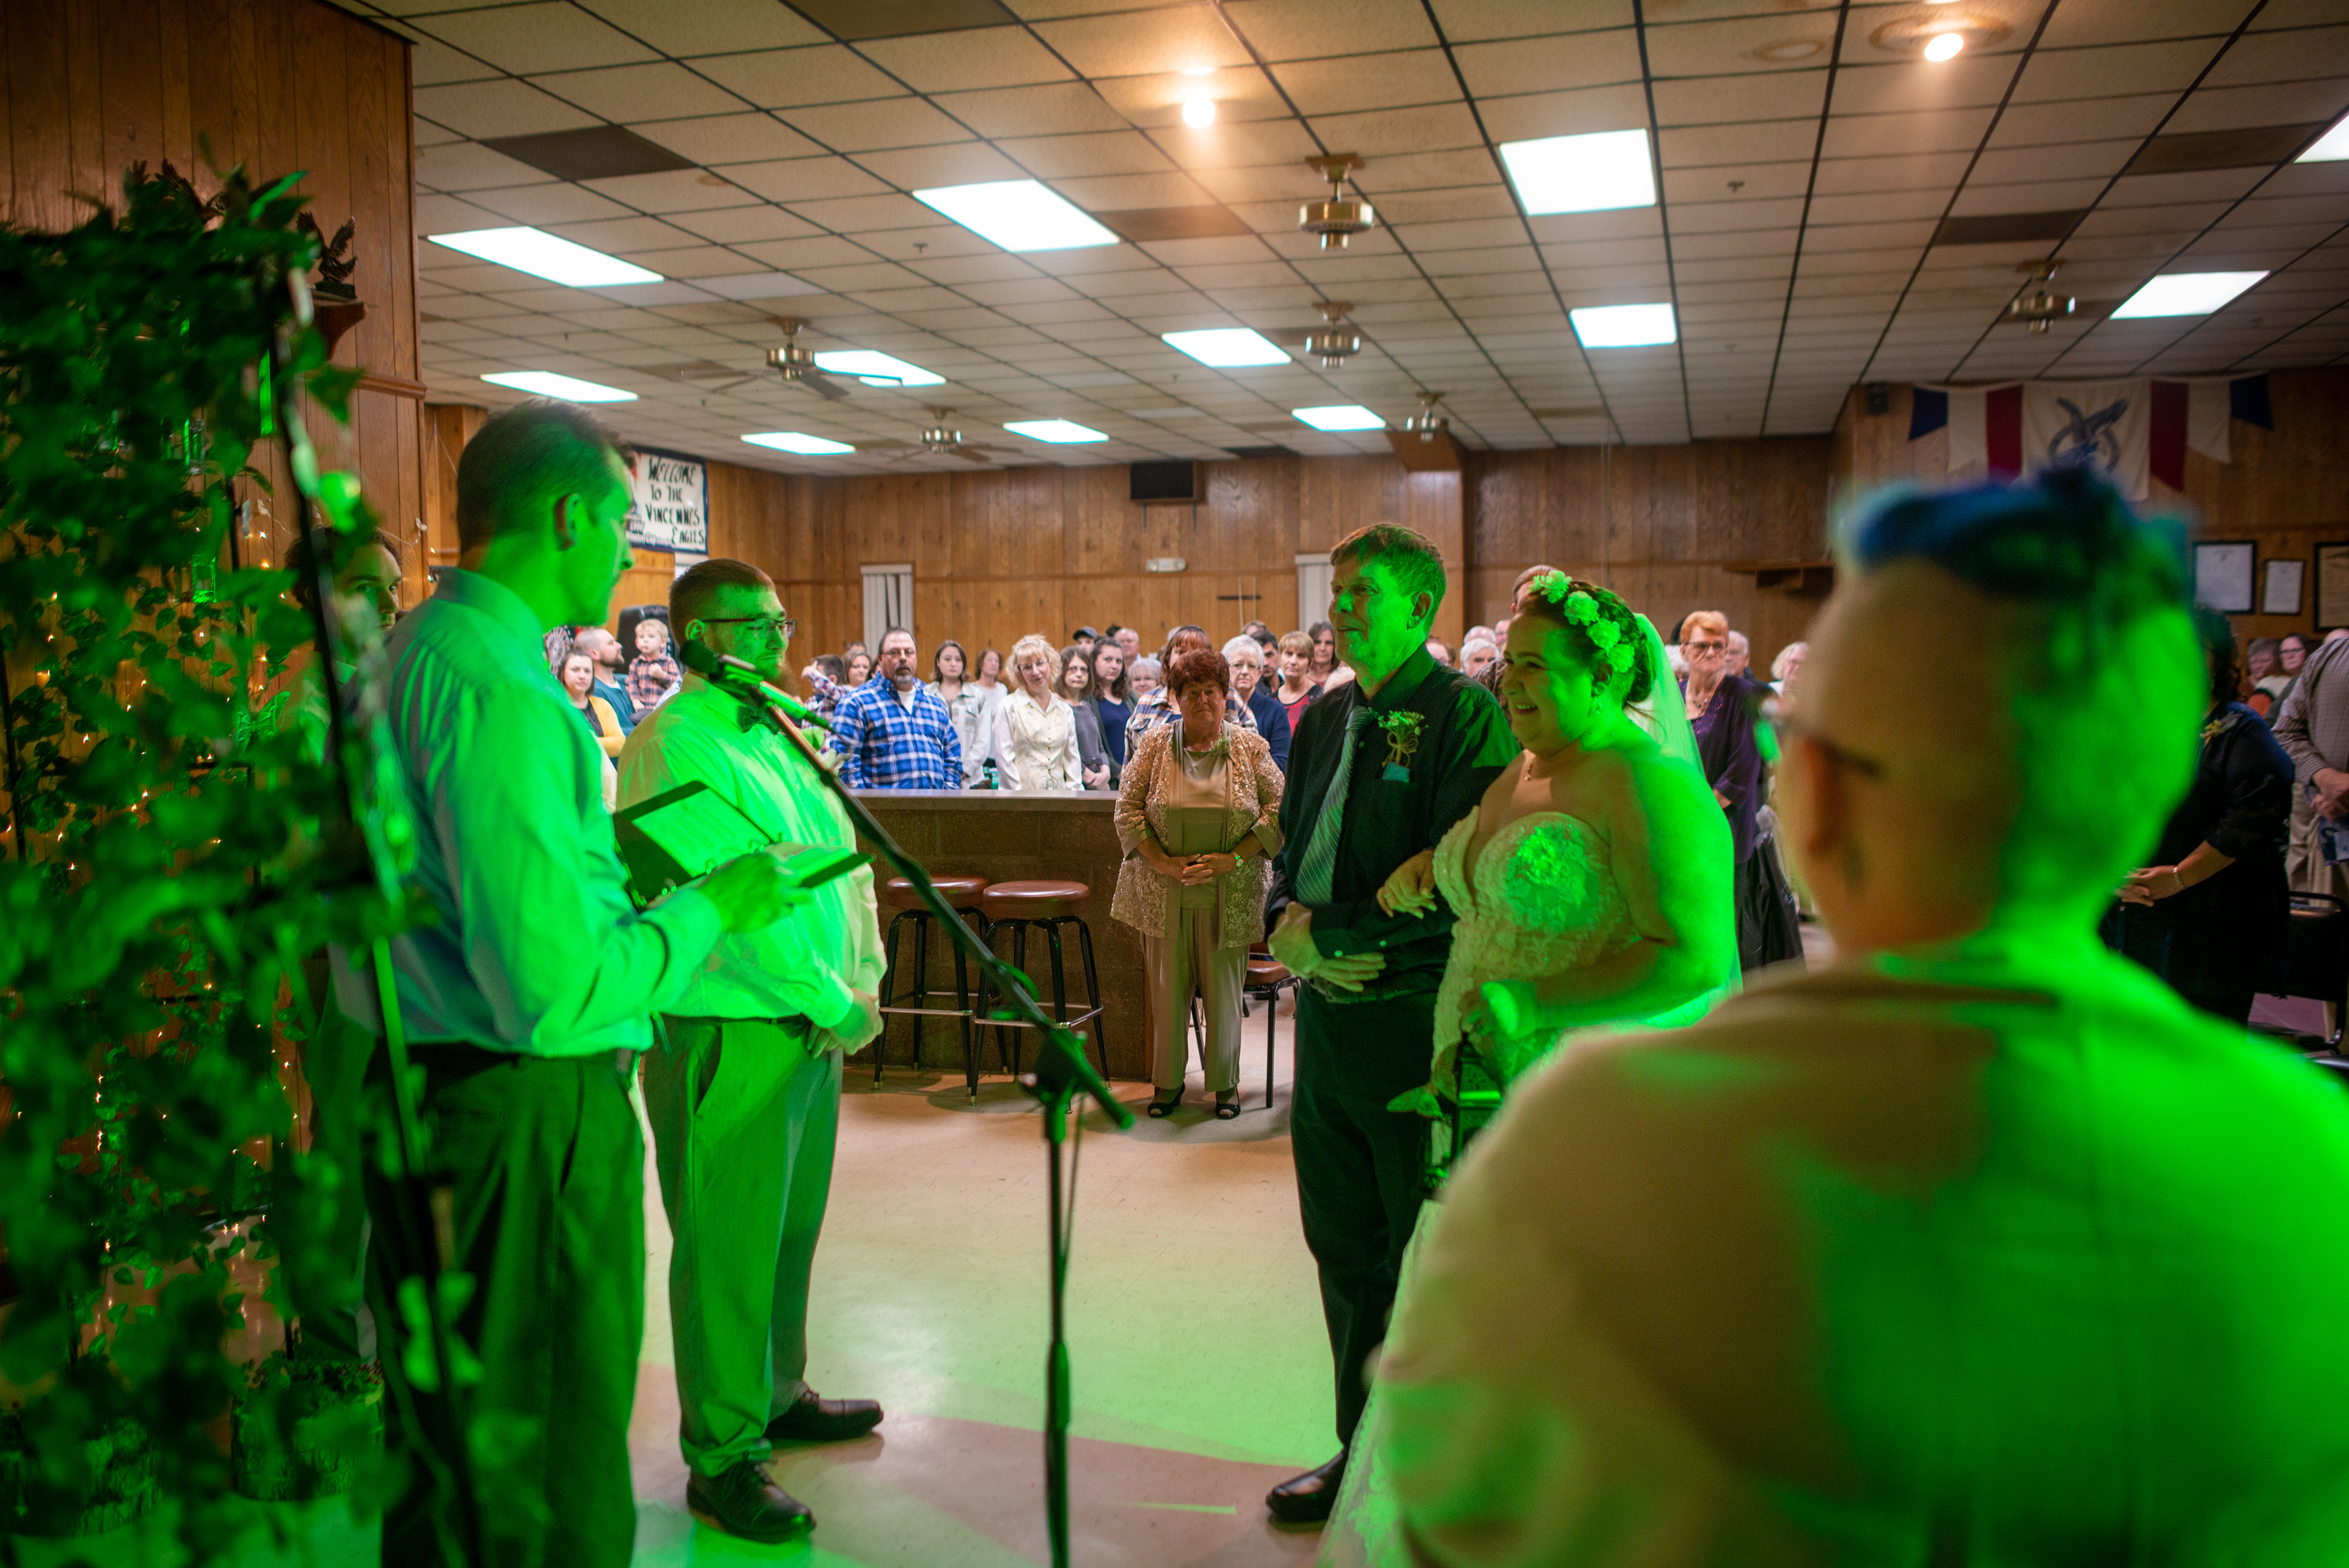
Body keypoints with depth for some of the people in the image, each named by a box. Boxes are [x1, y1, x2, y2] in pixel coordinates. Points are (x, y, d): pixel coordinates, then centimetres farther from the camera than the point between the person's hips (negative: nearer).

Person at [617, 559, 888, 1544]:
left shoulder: (781, 738, 15)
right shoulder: (673, 746, -14)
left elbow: (847, 864, 17)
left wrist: (863, 981, 6)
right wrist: (831, 1003, -17)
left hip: (813, 1029, 9)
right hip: (725, 1034, -9)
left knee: (792, 1230, 19)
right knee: (728, 1248, 1)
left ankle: (778, 1396, 37)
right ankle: (721, 1458, 14)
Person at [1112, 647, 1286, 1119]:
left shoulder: (1251, 748, 2)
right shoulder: (1154, 745, 2)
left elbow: (1279, 810, -1)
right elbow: (1128, 808, 0)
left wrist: (1233, 858, -12)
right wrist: (1164, 863, -10)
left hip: (1230, 897, 0)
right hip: (1164, 895, 1)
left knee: (1224, 989, 4)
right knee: (1167, 987, 5)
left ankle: (1226, 1083, 18)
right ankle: (1168, 1081, 19)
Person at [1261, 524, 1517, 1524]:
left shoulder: (1464, 715, -11)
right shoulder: (1326, 717, 13)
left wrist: (1327, 935, -16)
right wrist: (1288, 923, -2)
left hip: (1416, 1021, -7)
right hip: (1326, 1013, 7)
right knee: (1344, 1249, 16)